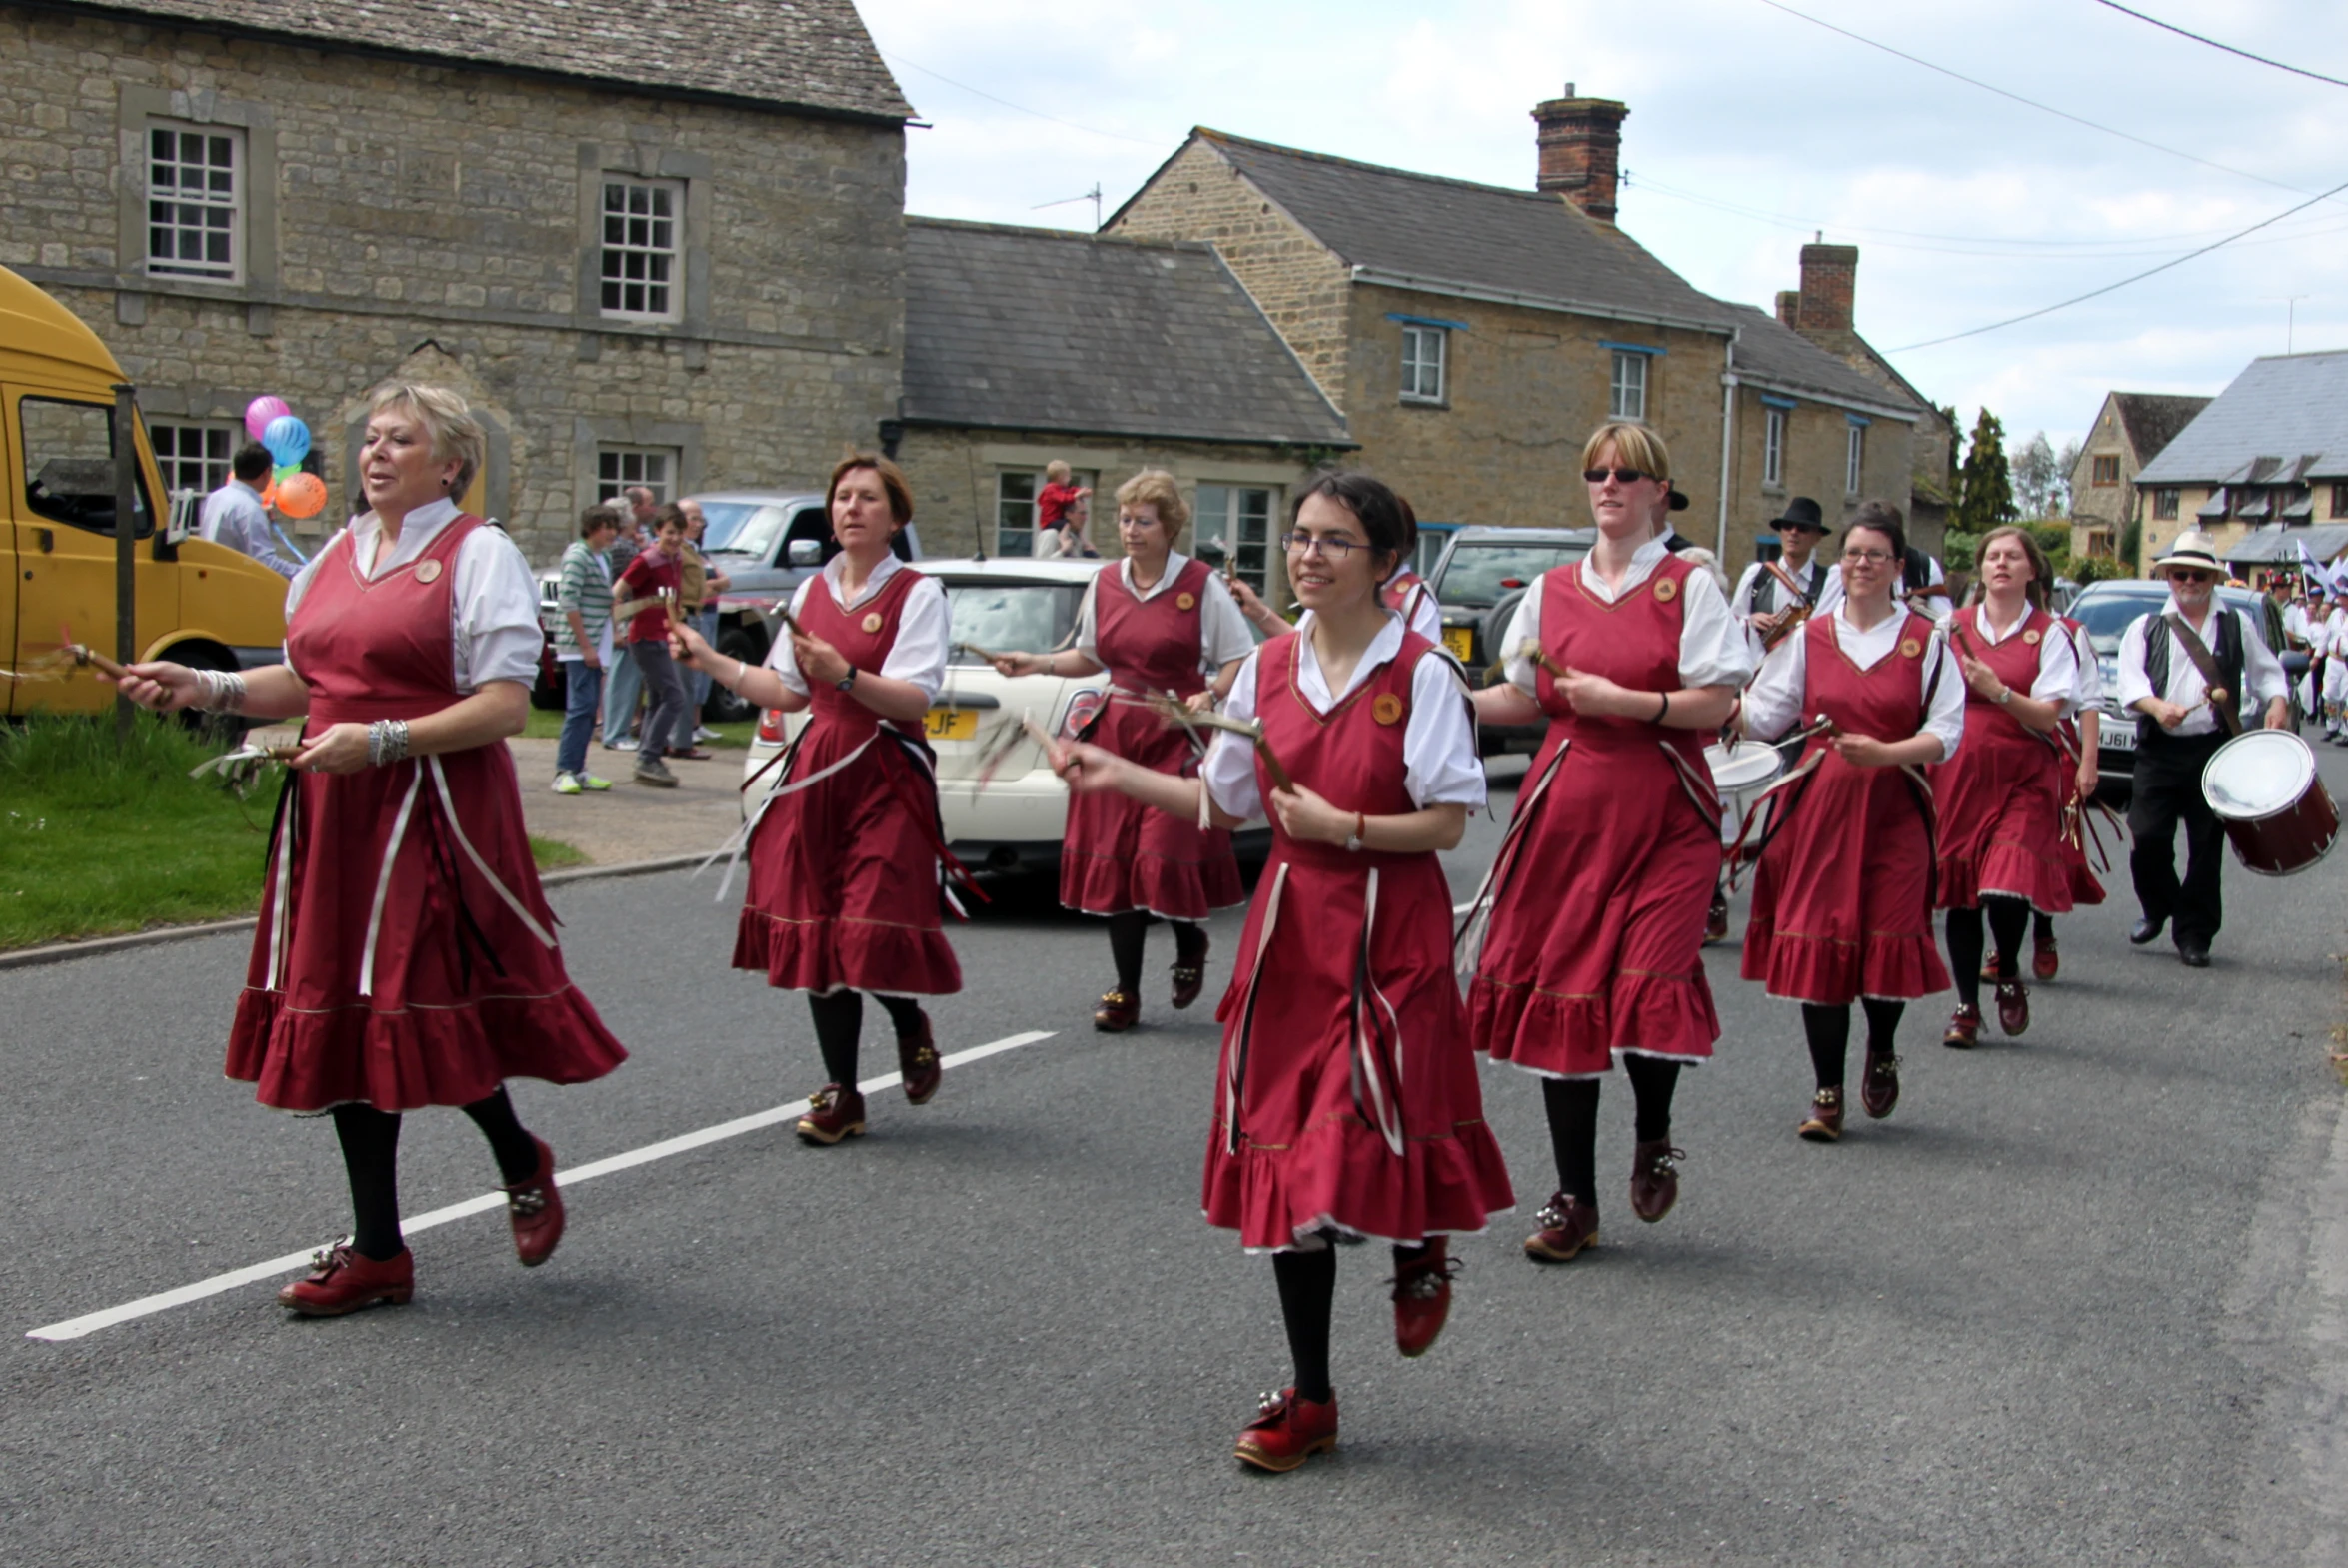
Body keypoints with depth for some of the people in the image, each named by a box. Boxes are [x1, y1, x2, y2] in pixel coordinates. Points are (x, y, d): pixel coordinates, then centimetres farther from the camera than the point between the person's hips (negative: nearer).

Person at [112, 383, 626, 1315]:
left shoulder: (479, 555, -5)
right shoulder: (336, 555, 16)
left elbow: (505, 707, -14)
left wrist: (382, 740, -21)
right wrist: (207, 688, 7)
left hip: (432, 811, -7)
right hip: (335, 816, 7)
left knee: (425, 1010, -6)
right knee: (342, 1016, 7)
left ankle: (520, 1161, 25)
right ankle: (376, 1251, 15)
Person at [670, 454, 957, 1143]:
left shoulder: (917, 593, -4)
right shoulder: (811, 591, 13)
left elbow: (915, 697, -15)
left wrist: (844, 675, -29)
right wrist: (710, 659, 13)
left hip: (886, 779, -5)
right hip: (816, 773, 5)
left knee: (873, 930, -12)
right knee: (816, 931, 4)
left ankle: (911, 1027, 21)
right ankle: (840, 1093, 13)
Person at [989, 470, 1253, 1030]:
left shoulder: (1201, 585, -5)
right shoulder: (1104, 583, 9)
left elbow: (1239, 659, -2)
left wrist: (1208, 698, -18)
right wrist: (1040, 664, 6)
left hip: (1177, 737, -4)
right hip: (1114, 732, 5)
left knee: (1167, 856, -11)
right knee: (1114, 861, 3)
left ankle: (1190, 943, 23)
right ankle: (1126, 992, 12)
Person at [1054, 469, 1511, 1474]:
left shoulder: (1419, 674, -8)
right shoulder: (1269, 669, 7)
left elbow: (1448, 823, -10)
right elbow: (1223, 805, 15)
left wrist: (1344, 827, -18)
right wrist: (1121, 777, 8)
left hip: (1391, 931, -5)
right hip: (1291, 928, 5)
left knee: (1372, 1131, -11)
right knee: (1287, 1157, 6)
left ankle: (1423, 1248, 31)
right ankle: (1310, 1400, 18)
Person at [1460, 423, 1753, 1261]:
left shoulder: (1688, 585, 0)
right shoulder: (1552, 590, 13)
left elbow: (1718, 704, -6)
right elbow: (1526, 700, 15)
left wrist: (1620, 701, -15)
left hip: (1660, 814, -4)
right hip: (1567, 807, 4)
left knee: (1649, 986, -15)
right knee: (1559, 993, 3)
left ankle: (1653, 1138, 19)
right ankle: (1575, 1200, 13)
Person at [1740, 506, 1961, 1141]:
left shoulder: (1925, 641, 3)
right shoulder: (1809, 637, 8)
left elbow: (1946, 732, -3)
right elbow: (1764, 717, 6)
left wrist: (1884, 752, -18)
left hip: (1893, 809, -1)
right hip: (1817, 806, 1)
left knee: (1886, 940, -6)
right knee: (1817, 943, -2)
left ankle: (1881, 1053, 27)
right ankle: (1828, 1093, 10)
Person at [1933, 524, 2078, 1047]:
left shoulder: (2049, 633, 1)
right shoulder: (1953, 626, 8)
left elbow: (2047, 714, -8)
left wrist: (1998, 691, -21)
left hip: (2022, 778, -2)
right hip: (1958, 773, 3)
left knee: (2006, 891, -16)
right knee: (1960, 892, 2)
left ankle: (2009, 976, 14)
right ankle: (1967, 1005, 16)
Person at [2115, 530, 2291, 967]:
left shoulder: (2237, 626, 16)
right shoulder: (2145, 628, 11)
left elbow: (2266, 672, 18)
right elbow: (2130, 680, -3)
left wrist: (2278, 702, -4)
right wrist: (2157, 706, -22)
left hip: (2216, 750, 0)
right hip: (2158, 751, 0)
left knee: (2206, 847, 0)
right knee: (2147, 838, -7)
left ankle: (2195, 935, 10)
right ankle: (2157, 909, 19)